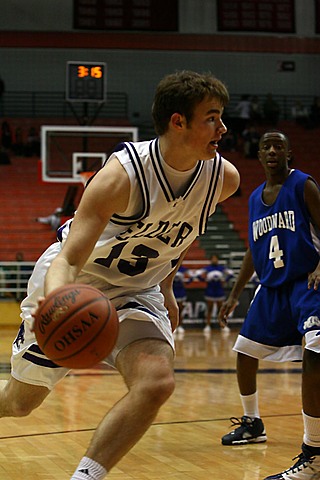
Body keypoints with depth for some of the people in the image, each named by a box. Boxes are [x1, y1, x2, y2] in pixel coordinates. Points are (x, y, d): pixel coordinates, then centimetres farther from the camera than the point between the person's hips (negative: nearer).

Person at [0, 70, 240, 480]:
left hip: (136, 291, 4)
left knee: (157, 382, -26)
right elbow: (68, 260, -36)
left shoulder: (224, 178, -13)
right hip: (72, 284, -3)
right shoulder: (123, 174, -31)